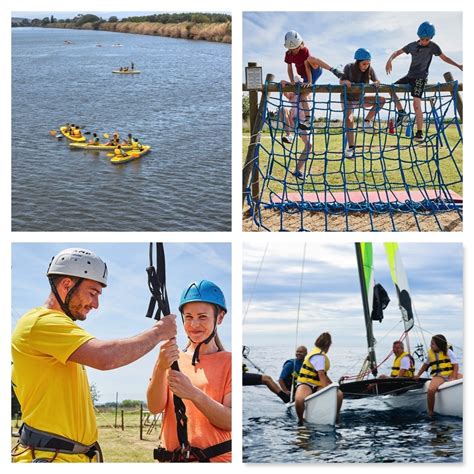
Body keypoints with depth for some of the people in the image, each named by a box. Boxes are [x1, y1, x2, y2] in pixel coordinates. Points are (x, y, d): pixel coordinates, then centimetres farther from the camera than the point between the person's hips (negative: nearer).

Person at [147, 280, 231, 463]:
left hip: (216, 460, -2)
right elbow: (155, 407, -6)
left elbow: (230, 421, -11)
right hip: (173, 459, 2)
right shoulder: (172, 358, 7)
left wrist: (193, 393, -24)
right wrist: (160, 367, -22)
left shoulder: (228, 361, -1)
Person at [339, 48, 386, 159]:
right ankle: (350, 147, -20)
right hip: (348, 99, -3)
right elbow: (341, 81, -13)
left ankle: (367, 121, -5)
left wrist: (376, 83, -33)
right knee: (349, 119, -24)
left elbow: (377, 81, -8)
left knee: (381, 100, -16)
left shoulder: (369, 70, -11)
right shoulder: (349, 67, -18)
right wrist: (346, 82, -37)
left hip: (360, 99, 3)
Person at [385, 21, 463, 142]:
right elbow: (398, 52, 9)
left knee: (416, 104, -16)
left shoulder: (433, 47, -5)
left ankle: (419, 133, -14)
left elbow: (444, 58, 5)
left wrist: (458, 65, -3)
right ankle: (401, 112, 16)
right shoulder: (412, 45, 5)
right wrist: (390, 60, -11)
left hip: (420, 78, -6)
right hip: (410, 76, 6)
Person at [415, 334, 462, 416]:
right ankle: (430, 412, -14)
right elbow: (426, 364, 29)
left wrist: (453, 377, -17)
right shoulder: (430, 353, 12)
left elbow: (456, 365, -3)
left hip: (450, 373, -1)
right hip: (438, 376, 1)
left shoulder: (448, 351, 2)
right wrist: (418, 375, 32)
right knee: (431, 390, -33)